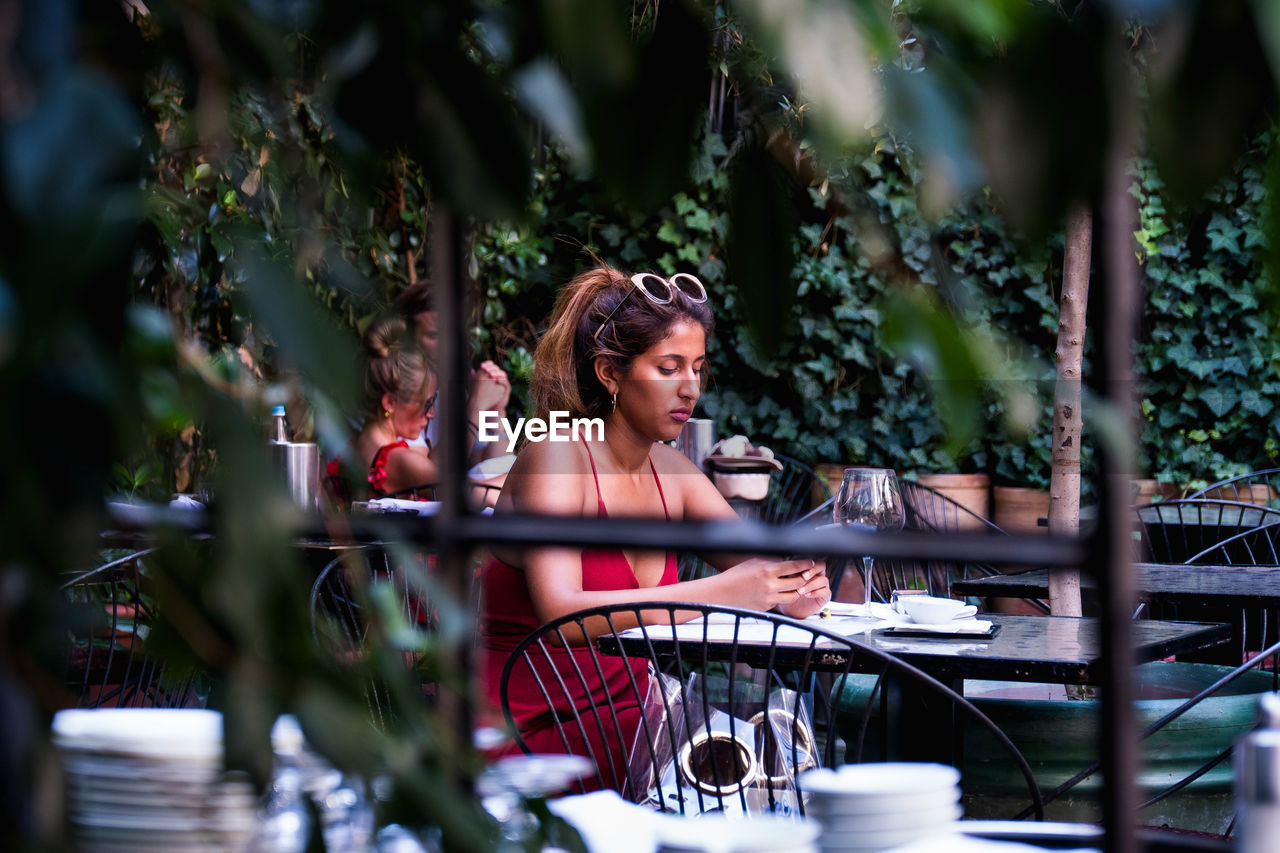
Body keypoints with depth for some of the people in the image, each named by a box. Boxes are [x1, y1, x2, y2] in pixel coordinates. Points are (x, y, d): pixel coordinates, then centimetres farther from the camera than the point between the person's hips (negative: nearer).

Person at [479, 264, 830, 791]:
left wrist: (796, 589, -17)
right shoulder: (556, 460, -12)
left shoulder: (671, 470, 10)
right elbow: (560, 613, -27)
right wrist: (719, 592, -32)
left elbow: (759, 564, 9)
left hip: (625, 721, 7)